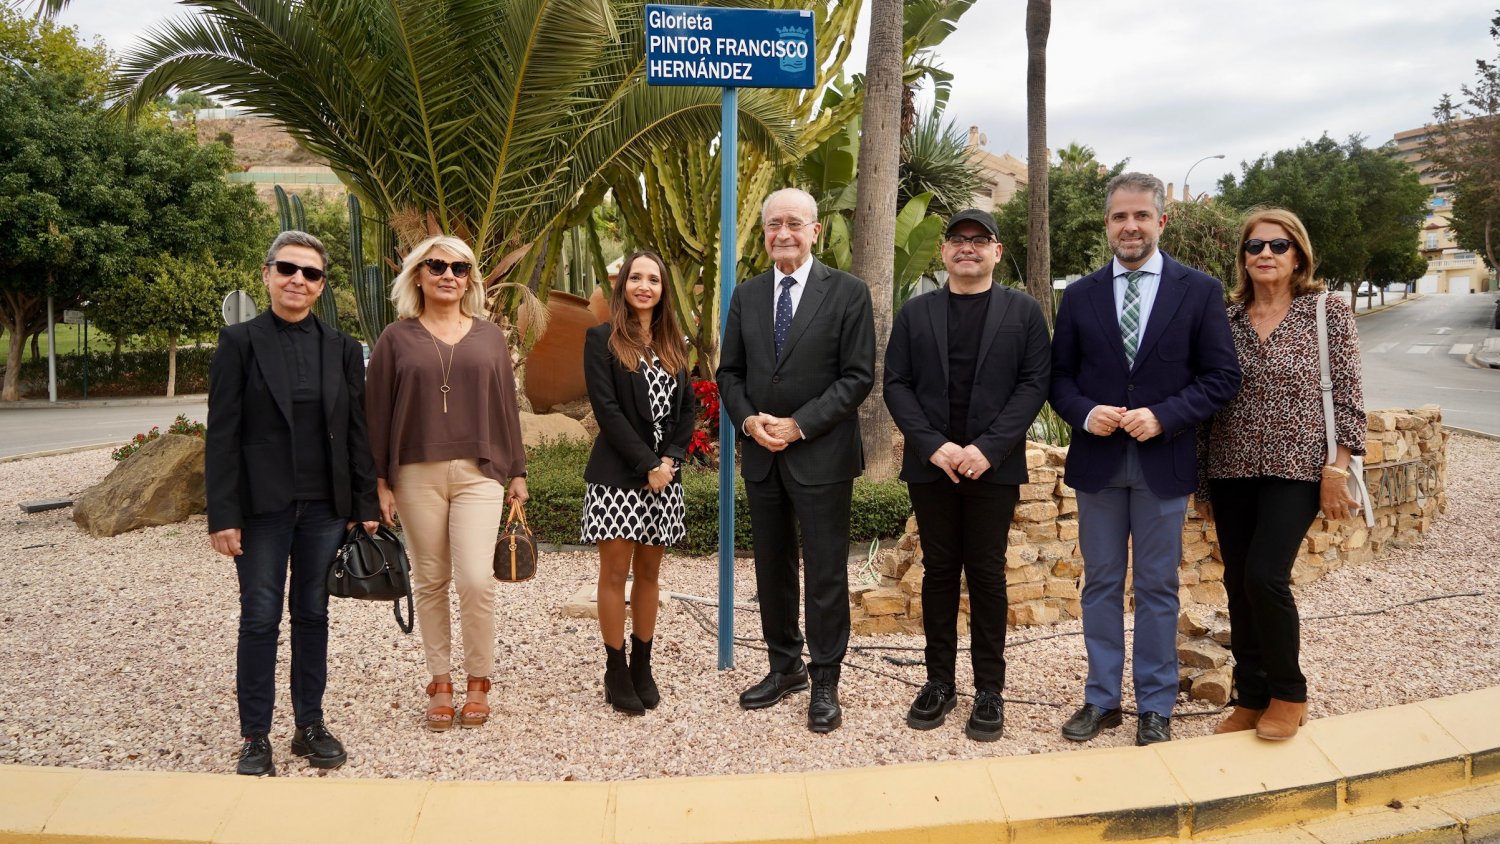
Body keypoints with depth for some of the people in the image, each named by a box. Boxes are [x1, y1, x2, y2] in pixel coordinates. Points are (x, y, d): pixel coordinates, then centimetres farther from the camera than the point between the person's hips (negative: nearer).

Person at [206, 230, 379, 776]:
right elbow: (222, 433, -5)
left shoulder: (341, 348, 6)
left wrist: (365, 505, 2)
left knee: (312, 614, 11)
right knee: (260, 619, 3)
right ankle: (255, 736, 14)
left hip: (325, 505, 3)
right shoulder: (239, 342, -2)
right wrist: (222, 515, -11)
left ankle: (310, 725, 22)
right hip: (262, 505, -2)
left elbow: (356, 431, 7)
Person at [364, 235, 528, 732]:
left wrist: (517, 472, 10)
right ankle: (440, 682, 19)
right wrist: (379, 481, -1)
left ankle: (478, 681, 9)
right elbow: (377, 412, 4)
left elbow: (506, 407, 11)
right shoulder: (397, 338, 5)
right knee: (430, 581, 6)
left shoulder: (489, 336, 9)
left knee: (476, 579, -10)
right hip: (416, 474, 0)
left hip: (478, 472, 0)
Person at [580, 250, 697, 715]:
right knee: (615, 574, 1)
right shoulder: (602, 339, -4)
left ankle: (642, 666, 19)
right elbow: (606, 409, -11)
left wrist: (670, 457, -6)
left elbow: (688, 407, 10)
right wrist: (647, 465, -15)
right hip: (617, 475, -4)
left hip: (663, 474, 5)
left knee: (649, 572, 10)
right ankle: (615, 671, 11)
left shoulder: (674, 344, 12)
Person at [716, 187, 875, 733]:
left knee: (826, 574, 2)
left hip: (821, 457, -5)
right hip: (761, 457, 5)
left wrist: (799, 425, -16)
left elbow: (859, 376, -9)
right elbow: (729, 372, 12)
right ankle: (785, 667, 29)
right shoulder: (747, 296, 10)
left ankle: (825, 683, 13)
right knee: (772, 569, 14)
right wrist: (748, 419, -8)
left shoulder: (847, 293, -5)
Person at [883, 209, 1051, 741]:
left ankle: (989, 689, 13)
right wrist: (933, 445, -12)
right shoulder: (915, 313, 9)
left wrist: (988, 448, -15)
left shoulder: (1023, 312, 4)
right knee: (938, 572, 8)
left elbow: (1035, 383, -4)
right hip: (931, 465, 2)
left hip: (994, 466, -2)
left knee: (987, 574, 4)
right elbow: (896, 385, 3)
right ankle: (939, 682, 18)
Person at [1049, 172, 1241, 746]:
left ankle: (1154, 708, 20)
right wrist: (1084, 414, -13)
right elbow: (1060, 377, 7)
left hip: (1163, 462, -2)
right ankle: (1101, 699, 23)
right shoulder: (1079, 296, 6)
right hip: (1097, 462, 2)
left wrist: (1163, 417, -16)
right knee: (1100, 585, 10)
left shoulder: (1199, 291, 0)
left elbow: (1222, 376, -3)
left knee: (1157, 589, 7)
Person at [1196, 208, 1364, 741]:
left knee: (1265, 576, -15)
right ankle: (1251, 698, 20)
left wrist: (1336, 469, -10)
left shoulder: (1328, 312, -1)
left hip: (1296, 469, -3)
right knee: (1239, 586, 6)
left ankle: (1288, 694, 8)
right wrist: (1203, 480, 10)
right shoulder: (1226, 318, 7)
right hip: (1232, 472, 4)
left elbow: (1347, 398, -3)